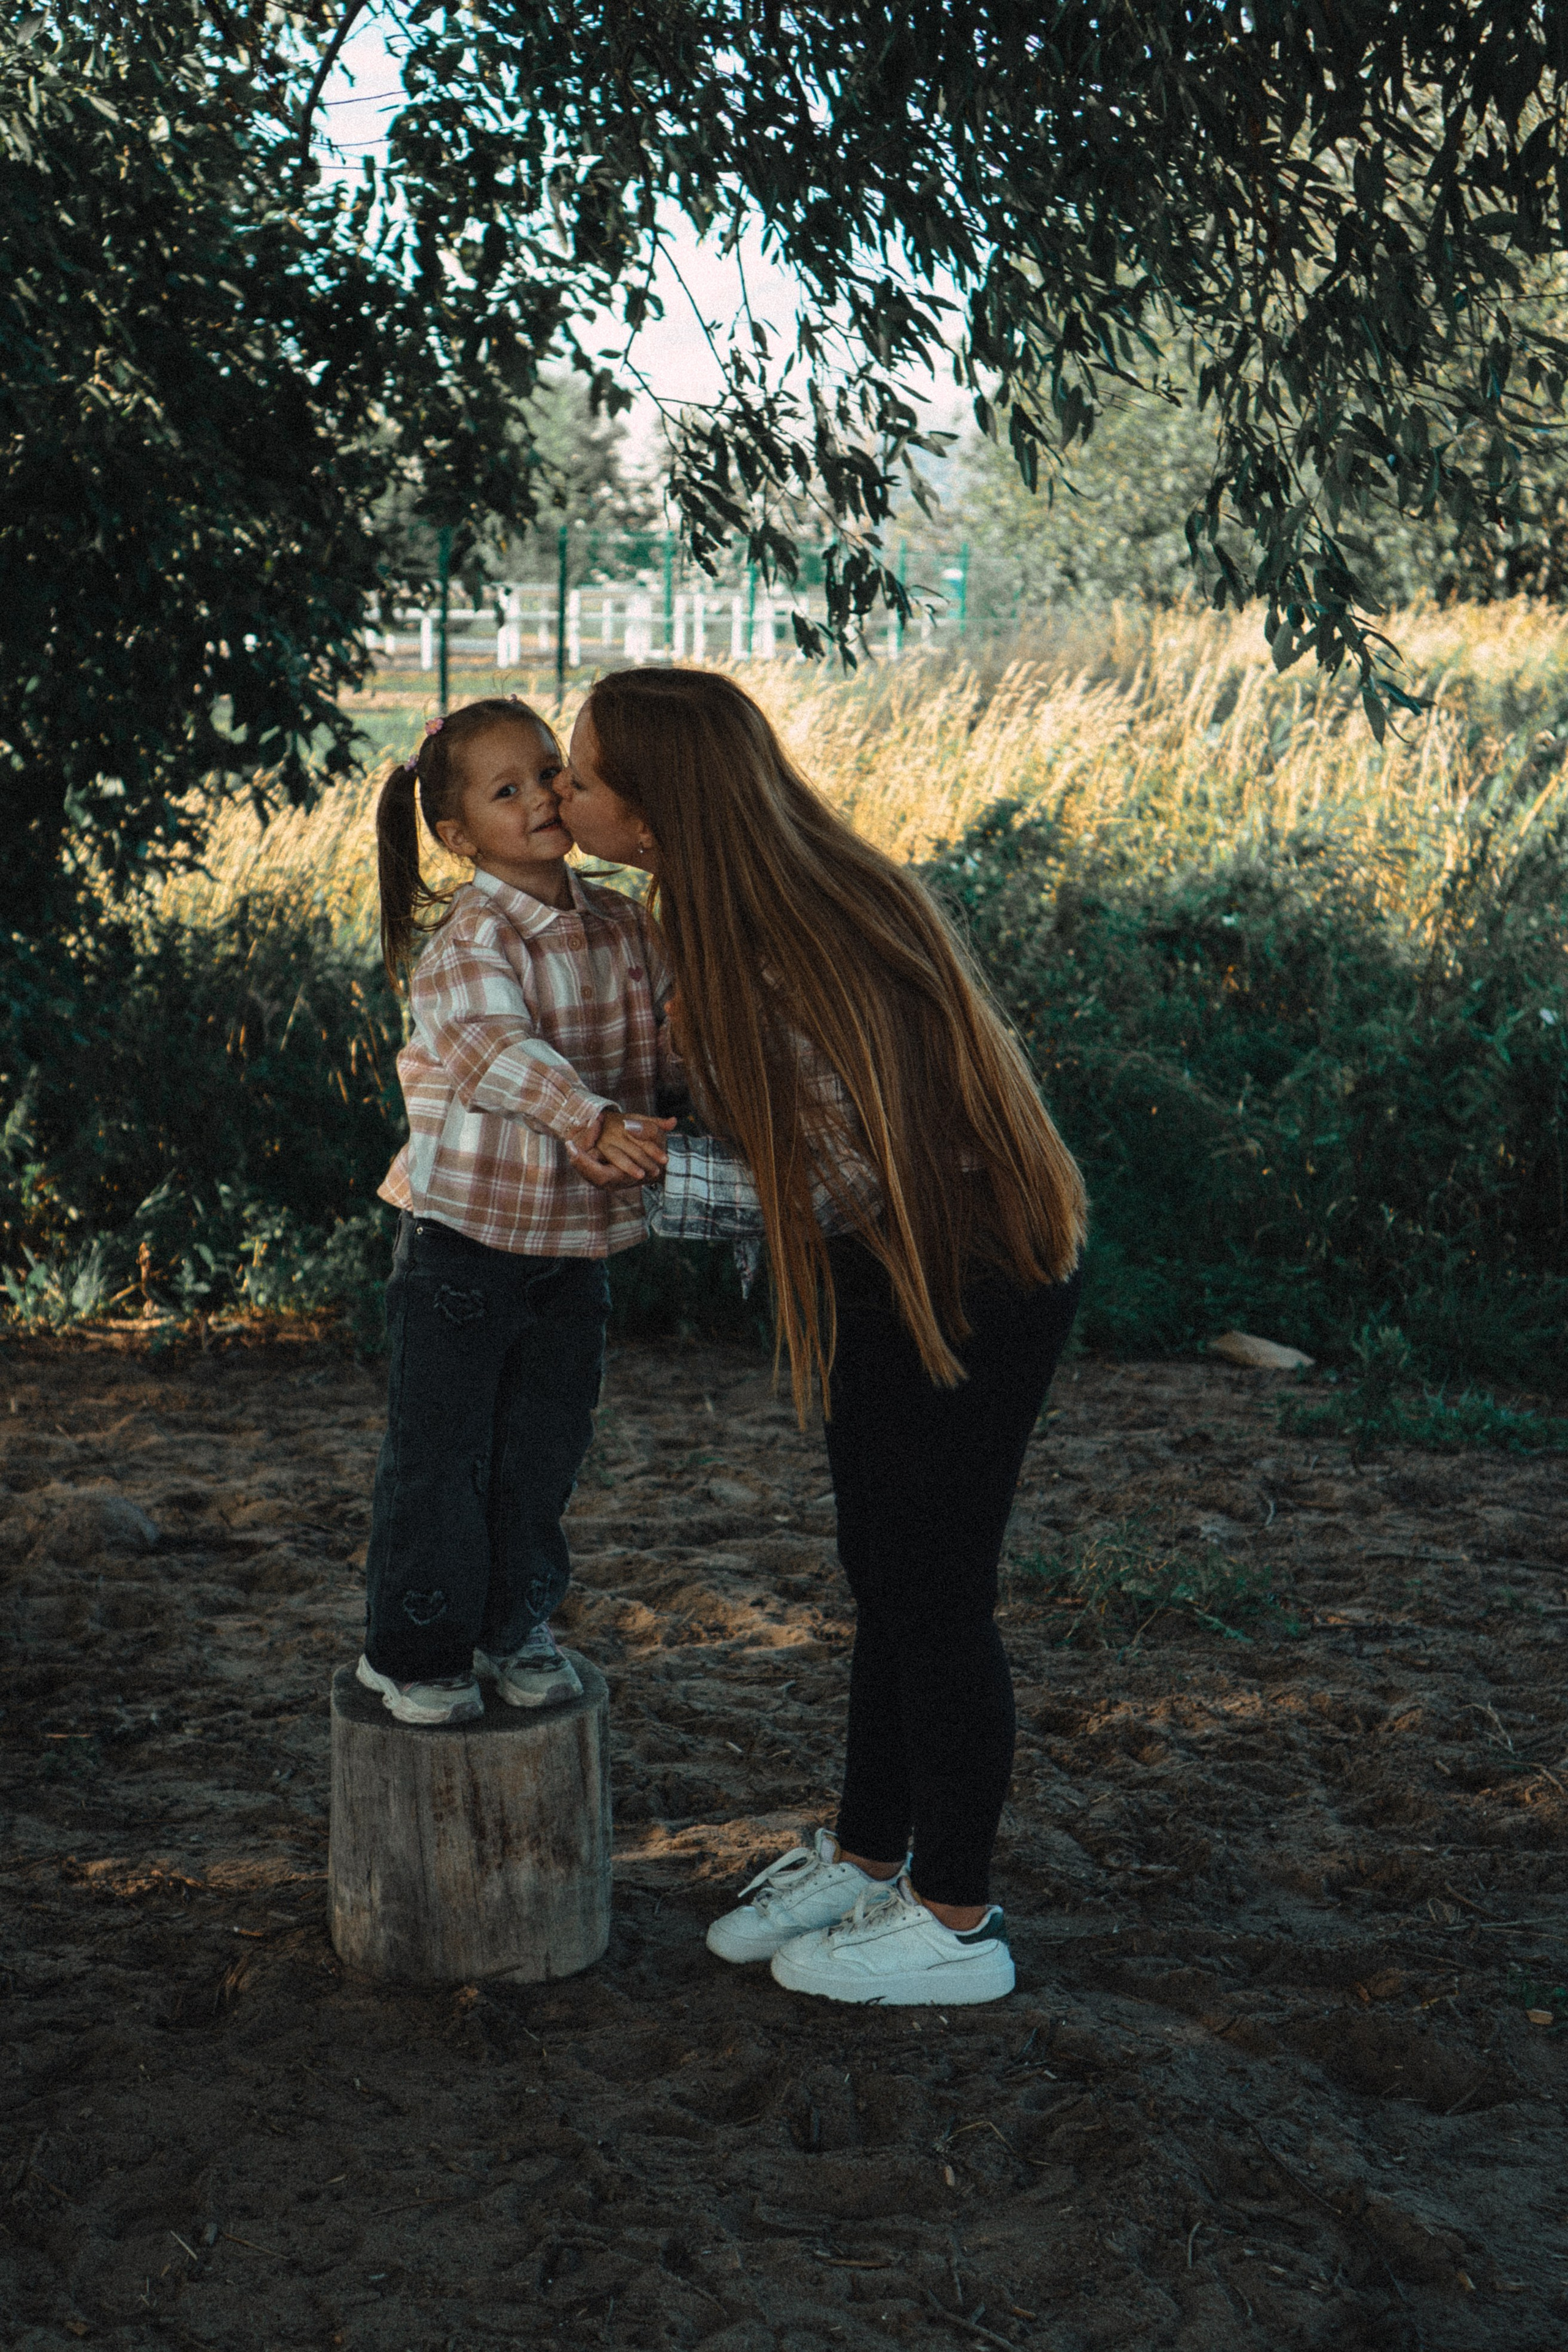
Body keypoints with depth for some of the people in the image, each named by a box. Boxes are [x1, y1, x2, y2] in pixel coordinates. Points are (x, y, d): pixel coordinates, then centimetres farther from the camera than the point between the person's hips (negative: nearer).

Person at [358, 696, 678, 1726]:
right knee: (440, 1450, 3)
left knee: (544, 1448, 15)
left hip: (580, 1236, 6)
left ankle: (515, 1625, 33)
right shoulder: (468, 938, -18)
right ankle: (414, 1648, 18)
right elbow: (498, 1049, -35)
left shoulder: (622, 926, 3)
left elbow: (670, 1036, 11)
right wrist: (597, 1120, -49)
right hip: (464, 1234, -6)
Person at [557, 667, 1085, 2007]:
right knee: (884, 1580, 18)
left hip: (976, 1279, -9)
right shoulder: (720, 914, 0)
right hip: (891, 1276, 9)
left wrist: (652, 1180, -21)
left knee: (936, 1592, 1)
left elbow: (854, 1179, -24)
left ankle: (955, 1924, 17)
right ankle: (866, 1860, 34)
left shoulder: (795, 952, -29)